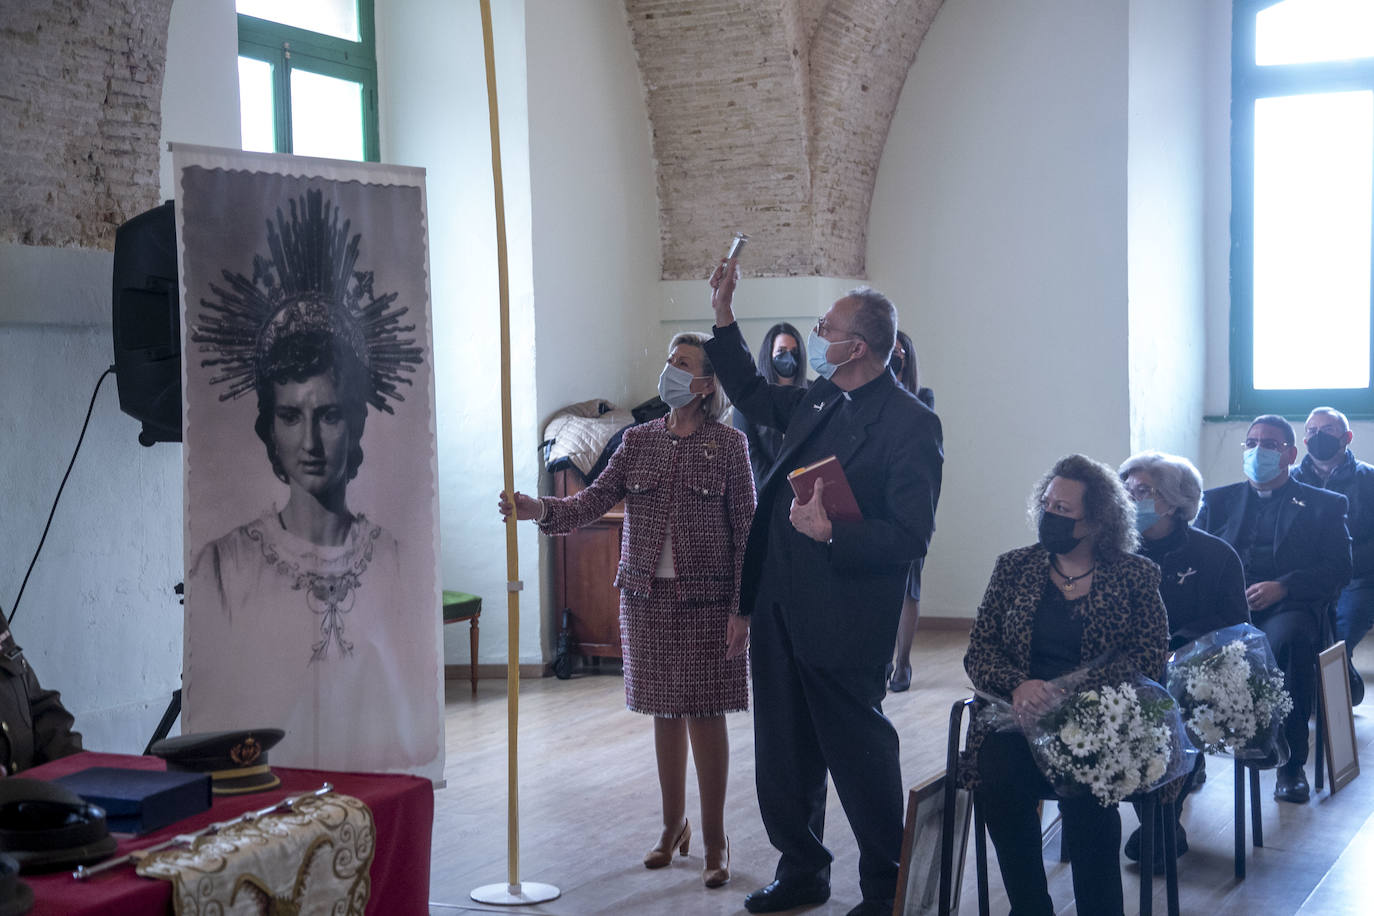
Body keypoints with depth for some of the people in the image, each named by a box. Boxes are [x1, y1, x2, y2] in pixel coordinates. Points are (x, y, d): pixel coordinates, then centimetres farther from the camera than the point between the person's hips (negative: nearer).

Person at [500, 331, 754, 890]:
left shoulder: (729, 446, -4)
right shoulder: (638, 441, 7)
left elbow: (746, 530, -5)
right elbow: (596, 498, -3)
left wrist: (742, 609, -10)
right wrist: (539, 510, -22)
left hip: (706, 601, -4)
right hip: (646, 596, 4)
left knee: (705, 715, -1)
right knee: (665, 712, 12)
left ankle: (714, 840, 11)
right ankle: (673, 827, 26)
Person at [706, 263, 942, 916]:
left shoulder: (911, 424, -14)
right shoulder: (819, 399, 9)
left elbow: (911, 535, -18)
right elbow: (754, 398, 29)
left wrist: (833, 533, -27)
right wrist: (724, 315, 22)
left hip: (842, 619, -8)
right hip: (779, 605, 8)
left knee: (859, 751, 3)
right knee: (784, 751, 16)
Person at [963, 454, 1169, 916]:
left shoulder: (1135, 575, 7)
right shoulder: (1013, 567, 13)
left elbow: (1151, 654, -5)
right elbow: (978, 651, 8)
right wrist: (1017, 686, -15)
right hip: (1020, 713, 2)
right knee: (998, 772, -30)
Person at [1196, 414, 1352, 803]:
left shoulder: (1324, 505, 17)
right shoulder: (1218, 500, 25)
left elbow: (1338, 570, 4)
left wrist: (1282, 587, -13)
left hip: (1289, 607, -2)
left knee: (1288, 641, -39)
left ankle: (1291, 764, -25)